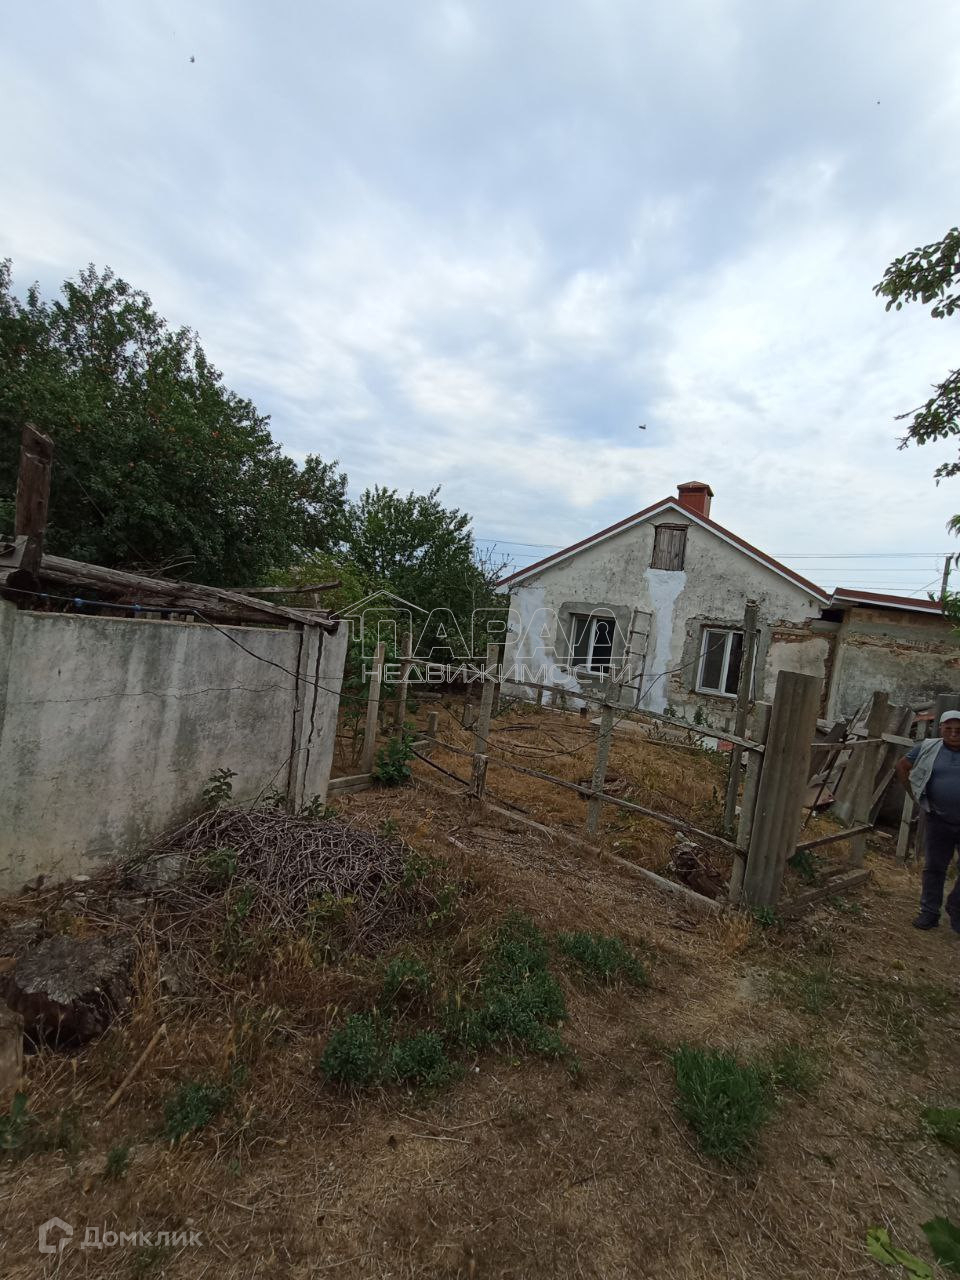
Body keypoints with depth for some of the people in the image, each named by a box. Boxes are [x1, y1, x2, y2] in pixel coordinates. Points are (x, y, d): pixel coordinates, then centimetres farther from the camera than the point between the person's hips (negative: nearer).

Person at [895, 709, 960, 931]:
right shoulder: (928, 748, -3)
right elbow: (901, 767, 9)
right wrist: (914, 793, 3)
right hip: (939, 821, 1)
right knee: (934, 867, 11)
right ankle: (929, 912, 22)